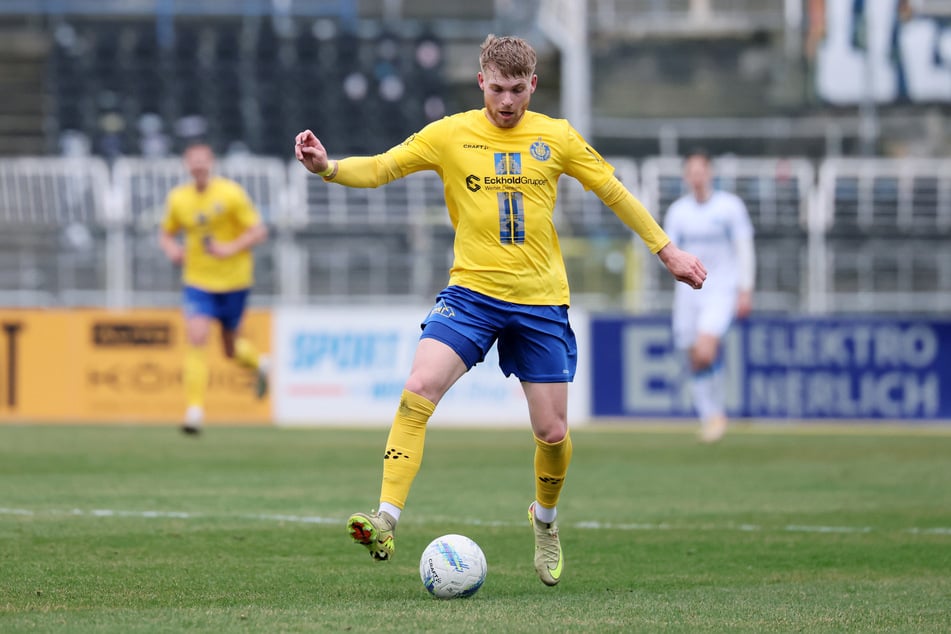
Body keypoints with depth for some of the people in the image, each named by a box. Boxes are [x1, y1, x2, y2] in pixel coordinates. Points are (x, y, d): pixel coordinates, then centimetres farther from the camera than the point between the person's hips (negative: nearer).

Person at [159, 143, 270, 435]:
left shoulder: (231, 194, -10)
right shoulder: (178, 198, 1)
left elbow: (259, 231, -9)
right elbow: (166, 233, 15)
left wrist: (231, 248, -24)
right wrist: (171, 248, -8)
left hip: (233, 280, -2)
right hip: (197, 280, 2)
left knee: (231, 349, 9)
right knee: (196, 337, -19)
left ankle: (258, 363, 47)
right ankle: (195, 409, -18)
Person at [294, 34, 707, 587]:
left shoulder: (556, 137, 4)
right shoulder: (450, 135, 1)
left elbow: (614, 191, 13)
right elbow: (379, 169, -2)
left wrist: (668, 251, 15)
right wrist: (327, 167, -22)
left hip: (541, 300, 1)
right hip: (471, 292, -1)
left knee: (553, 432, 2)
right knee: (417, 392, -23)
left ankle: (546, 520, 32)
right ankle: (386, 521, -25)